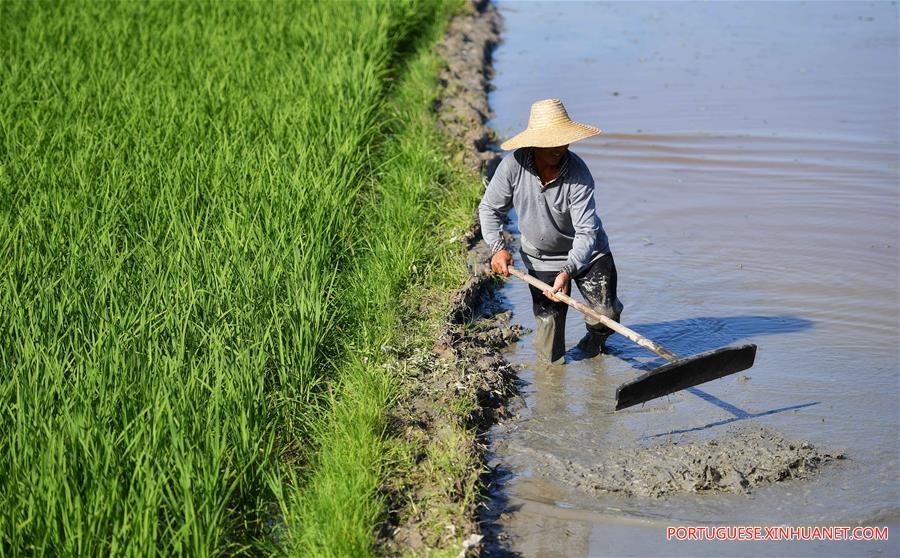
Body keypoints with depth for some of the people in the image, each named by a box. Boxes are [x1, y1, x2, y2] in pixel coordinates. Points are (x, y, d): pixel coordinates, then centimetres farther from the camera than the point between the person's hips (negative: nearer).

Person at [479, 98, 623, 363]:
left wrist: (568, 271, -44)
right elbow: (489, 209, -6)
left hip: (587, 252, -1)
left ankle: (594, 341, 28)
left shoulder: (578, 174, -27)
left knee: (607, 312, -9)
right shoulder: (513, 165, -22)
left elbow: (586, 231, -30)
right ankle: (551, 362, 37)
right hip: (541, 258, 1)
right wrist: (498, 247, -18)